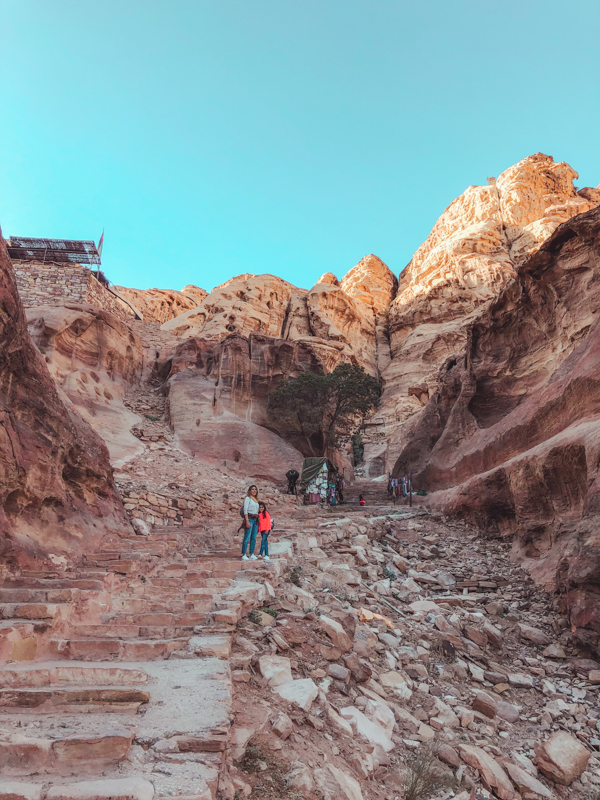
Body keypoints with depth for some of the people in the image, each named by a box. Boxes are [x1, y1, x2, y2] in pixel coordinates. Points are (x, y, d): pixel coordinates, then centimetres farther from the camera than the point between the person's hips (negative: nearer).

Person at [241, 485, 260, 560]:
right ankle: (244, 555, -7)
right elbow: (245, 510, -10)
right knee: (247, 538, -8)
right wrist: (247, 521, -18)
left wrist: (257, 520, 13)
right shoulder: (247, 498, -3)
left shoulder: (256, 500, 18)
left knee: (253, 538, 6)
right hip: (249, 518, -7)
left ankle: (252, 554, 11)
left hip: (255, 520, 7)